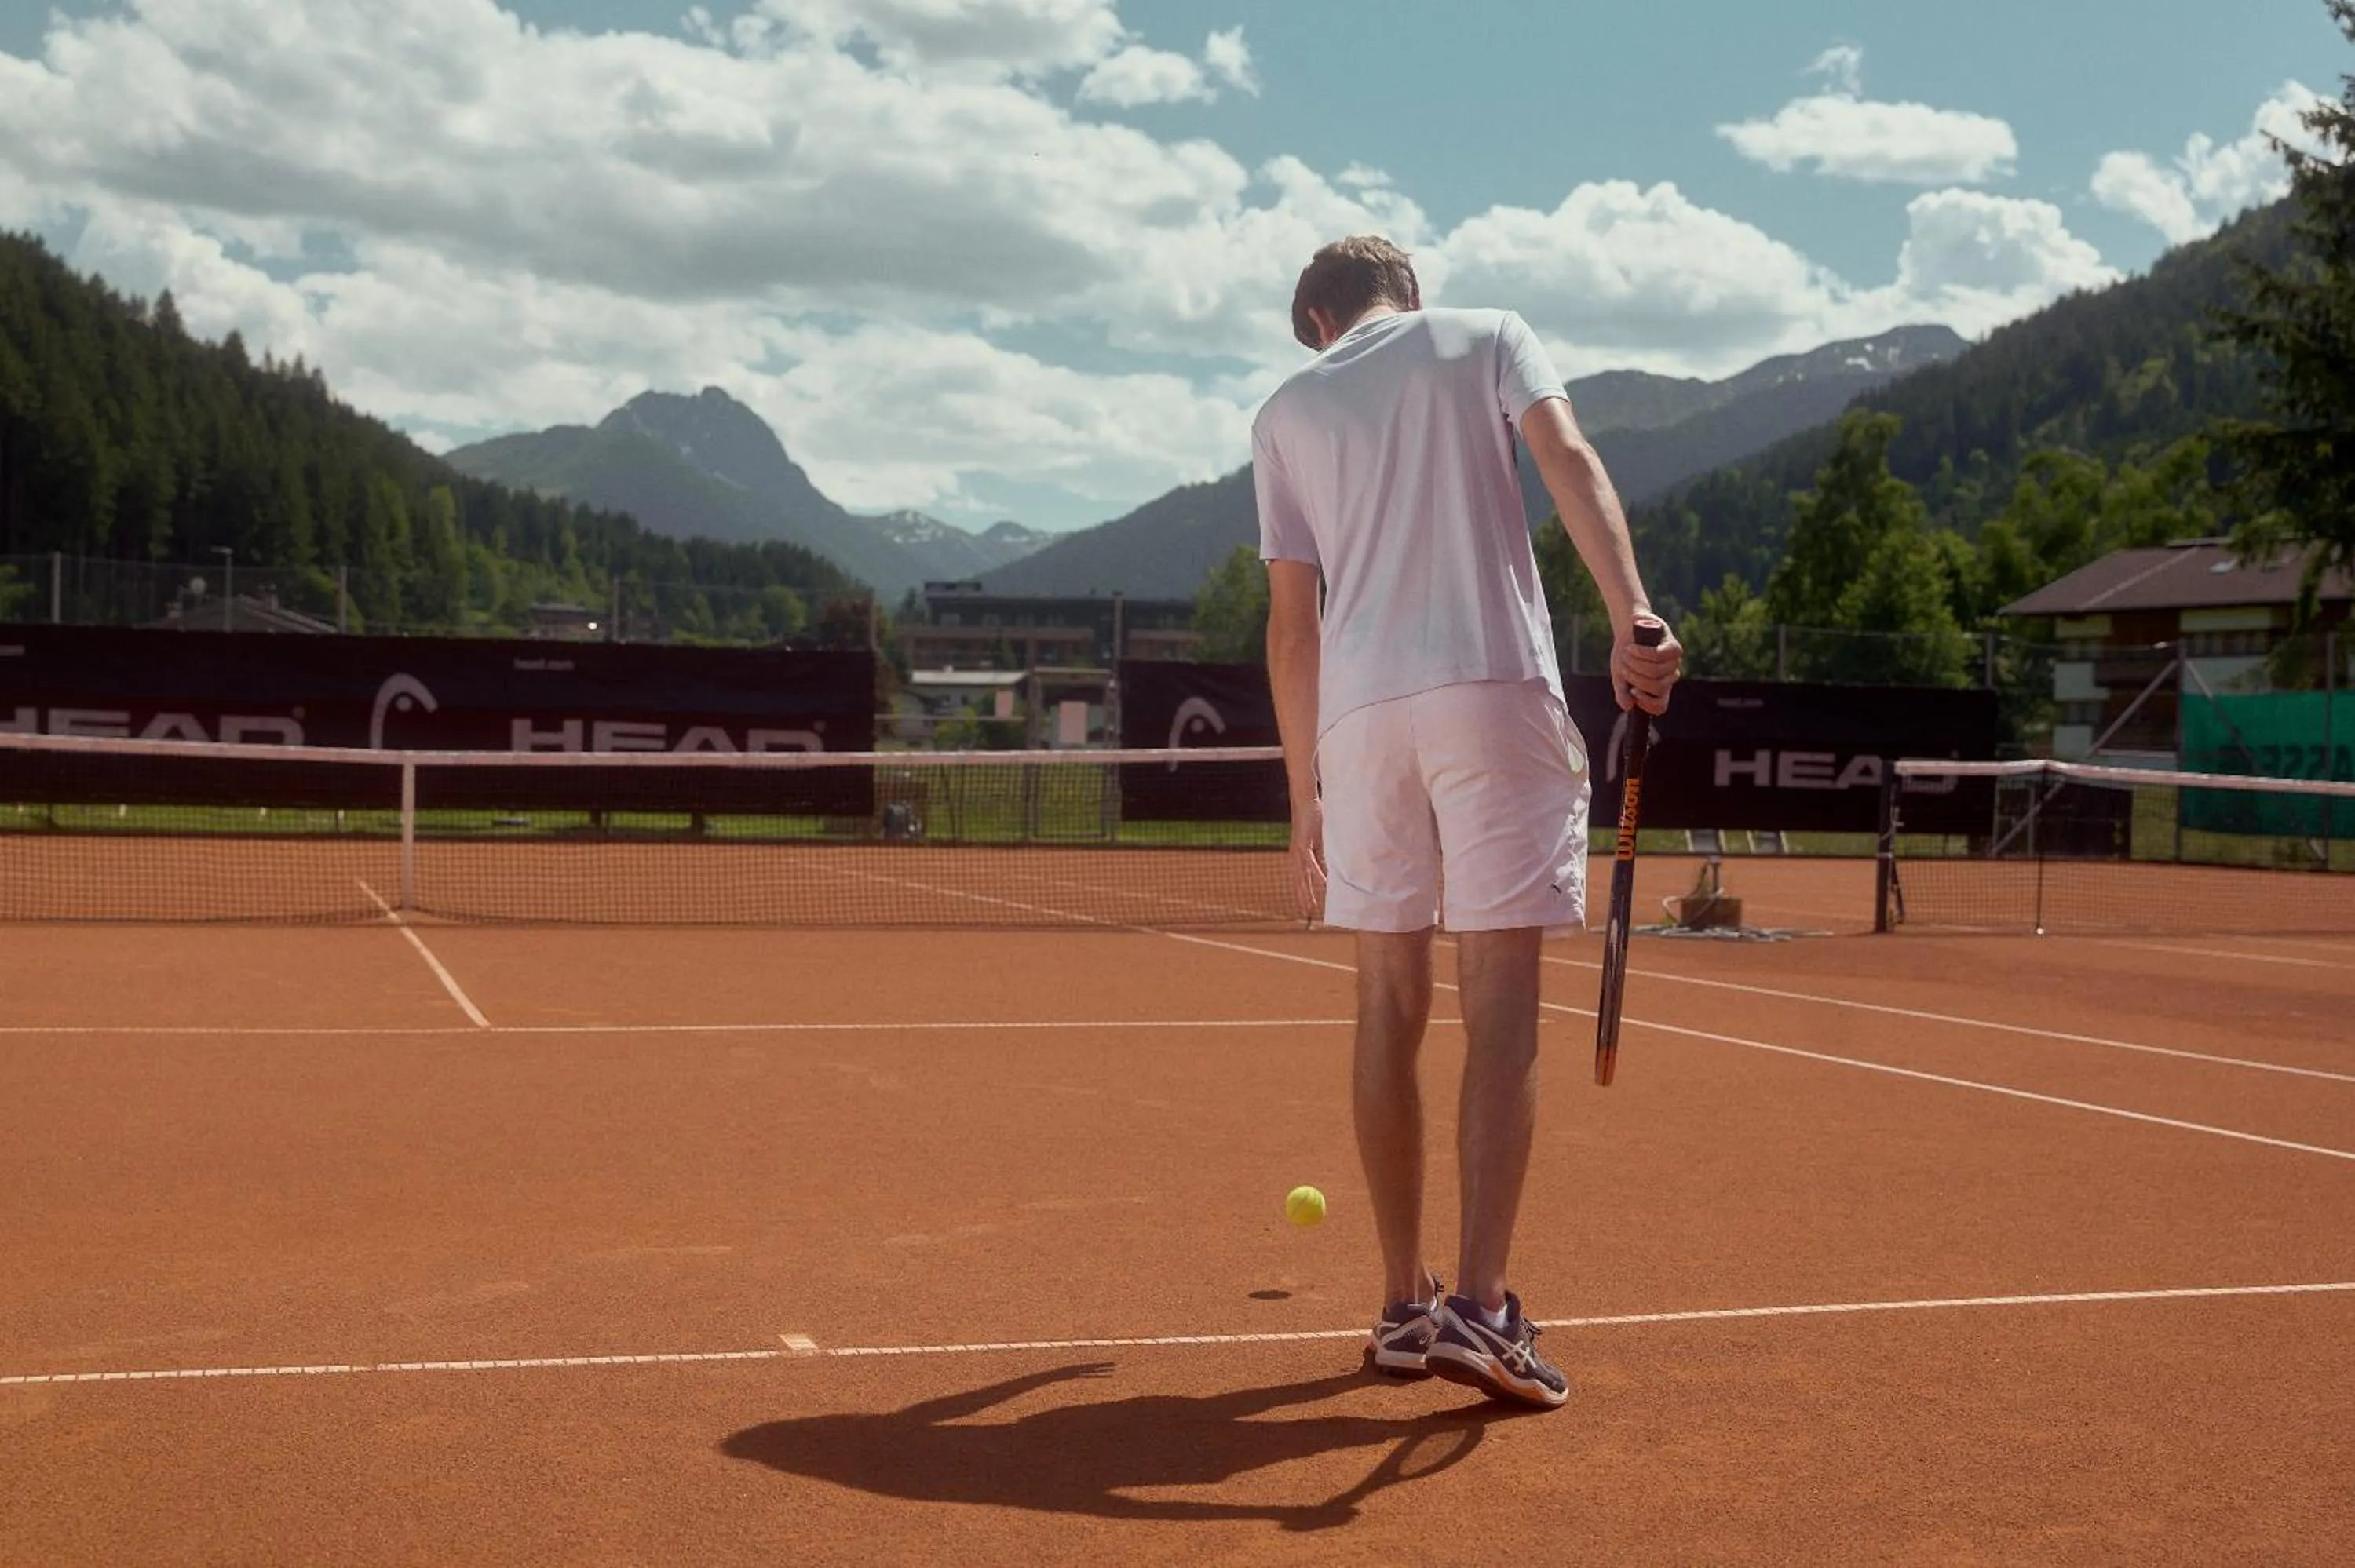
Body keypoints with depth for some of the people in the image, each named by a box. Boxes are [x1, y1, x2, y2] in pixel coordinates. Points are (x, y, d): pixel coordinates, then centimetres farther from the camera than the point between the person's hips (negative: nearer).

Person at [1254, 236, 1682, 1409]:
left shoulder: (1287, 411, 18)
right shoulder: (1490, 338, 14)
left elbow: (1292, 620, 13)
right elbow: (1568, 461, -7)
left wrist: (1304, 796, 17)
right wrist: (1632, 619, -18)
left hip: (1360, 710, 2)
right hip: (1496, 688, -2)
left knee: (1390, 1003, 9)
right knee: (1500, 998, -4)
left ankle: (1404, 1305, 12)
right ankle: (1479, 1305, -12)